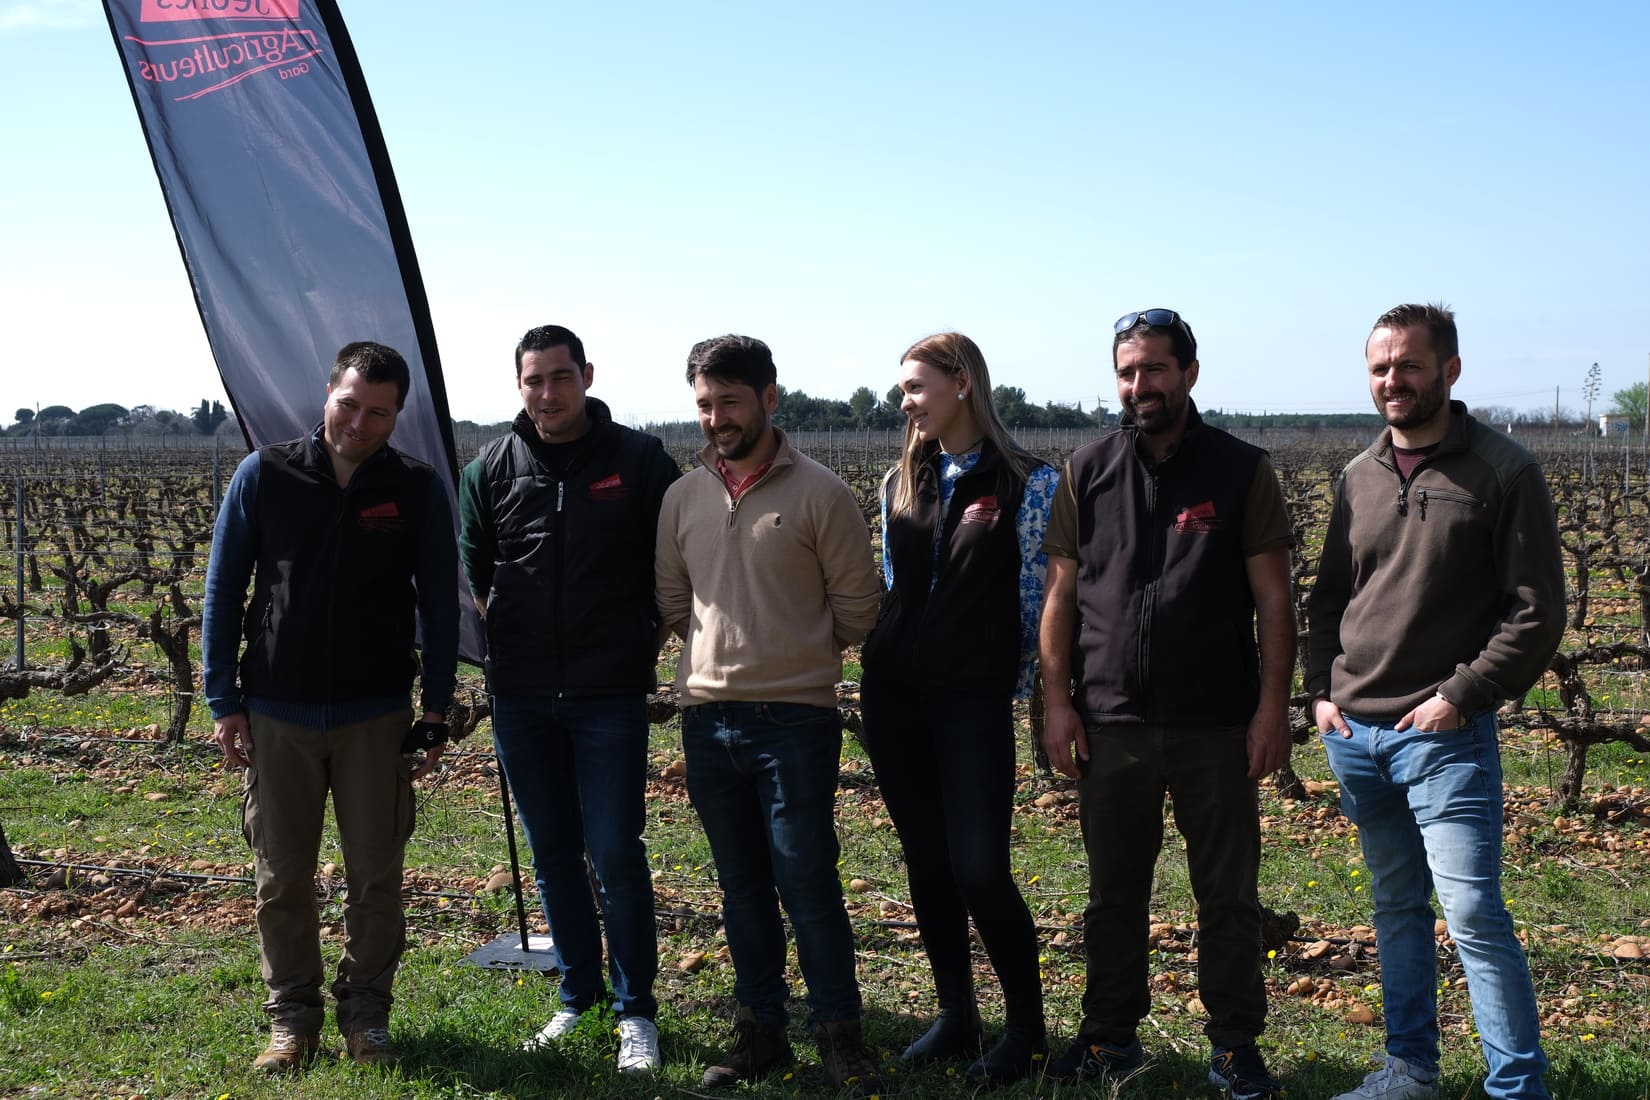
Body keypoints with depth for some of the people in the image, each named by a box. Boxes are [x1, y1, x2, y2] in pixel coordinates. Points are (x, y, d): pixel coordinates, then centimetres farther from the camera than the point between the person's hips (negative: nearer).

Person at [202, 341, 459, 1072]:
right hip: (277, 714, 0)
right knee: (282, 878, 7)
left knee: (375, 876, 4)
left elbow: (440, 606, 4)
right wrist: (223, 701, -2)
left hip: (376, 716, 0)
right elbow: (223, 589, 3)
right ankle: (292, 1018, 20)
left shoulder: (417, 491, -1)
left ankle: (365, 1013, 20)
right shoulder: (265, 476, -1)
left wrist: (437, 711, 0)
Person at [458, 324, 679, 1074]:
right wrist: (518, 650, 7)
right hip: (520, 697, 3)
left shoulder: (640, 460, -3)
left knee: (616, 852, -5)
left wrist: (644, 645, 0)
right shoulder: (491, 470, 3)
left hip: (609, 696, -3)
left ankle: (635, 1011, 9)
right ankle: (577, 998, 24)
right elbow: (475, 575, 14)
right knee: (553, 852, 11)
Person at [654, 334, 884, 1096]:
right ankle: (760, 1032, 23)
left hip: (796, 718, -4)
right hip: (708, 718, 5)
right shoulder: (683, 497, 8)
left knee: (807, 883, -3)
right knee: (742, 887, 13)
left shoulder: (819, 494, -6)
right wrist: (730, 646, 10)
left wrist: (794, 653, 8)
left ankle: (839, 1034, 11)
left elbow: (857, 607, 0)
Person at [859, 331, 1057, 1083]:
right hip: (895, 697, 6)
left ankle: (1026, 1026, 10)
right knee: (925, 864, 10)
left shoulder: (1025, 483, -6)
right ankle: (955, 1016, 23)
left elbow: (1037, 594, -3)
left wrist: (1022, 687, -2)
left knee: (978, 871, -9)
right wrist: (877, 673, 14)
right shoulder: (901, 483, 10)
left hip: (974, 703, -5)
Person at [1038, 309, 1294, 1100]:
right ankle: (1111, 1034, 25)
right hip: (1110, 724, 2)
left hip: (1216, 726, -2)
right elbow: (1060, 594, 6)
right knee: (1114, 891, 12)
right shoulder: (1087, 471, 5)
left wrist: (1273, 705, -7)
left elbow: (1273, 599, -1)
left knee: (1228, 894, 6)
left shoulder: (1241, 471, 0)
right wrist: (1057, 700, 0)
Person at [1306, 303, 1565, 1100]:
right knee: (1396, 905, 15)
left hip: (1445, 735, -5)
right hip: (1353, 731, 6)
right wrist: (1322, 690, 6)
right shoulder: (1359, 477, 10)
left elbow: (1537, 611, -8)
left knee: (1472, 913, -9)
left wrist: (1460, 697, -13)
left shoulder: (1502, 472, -6)